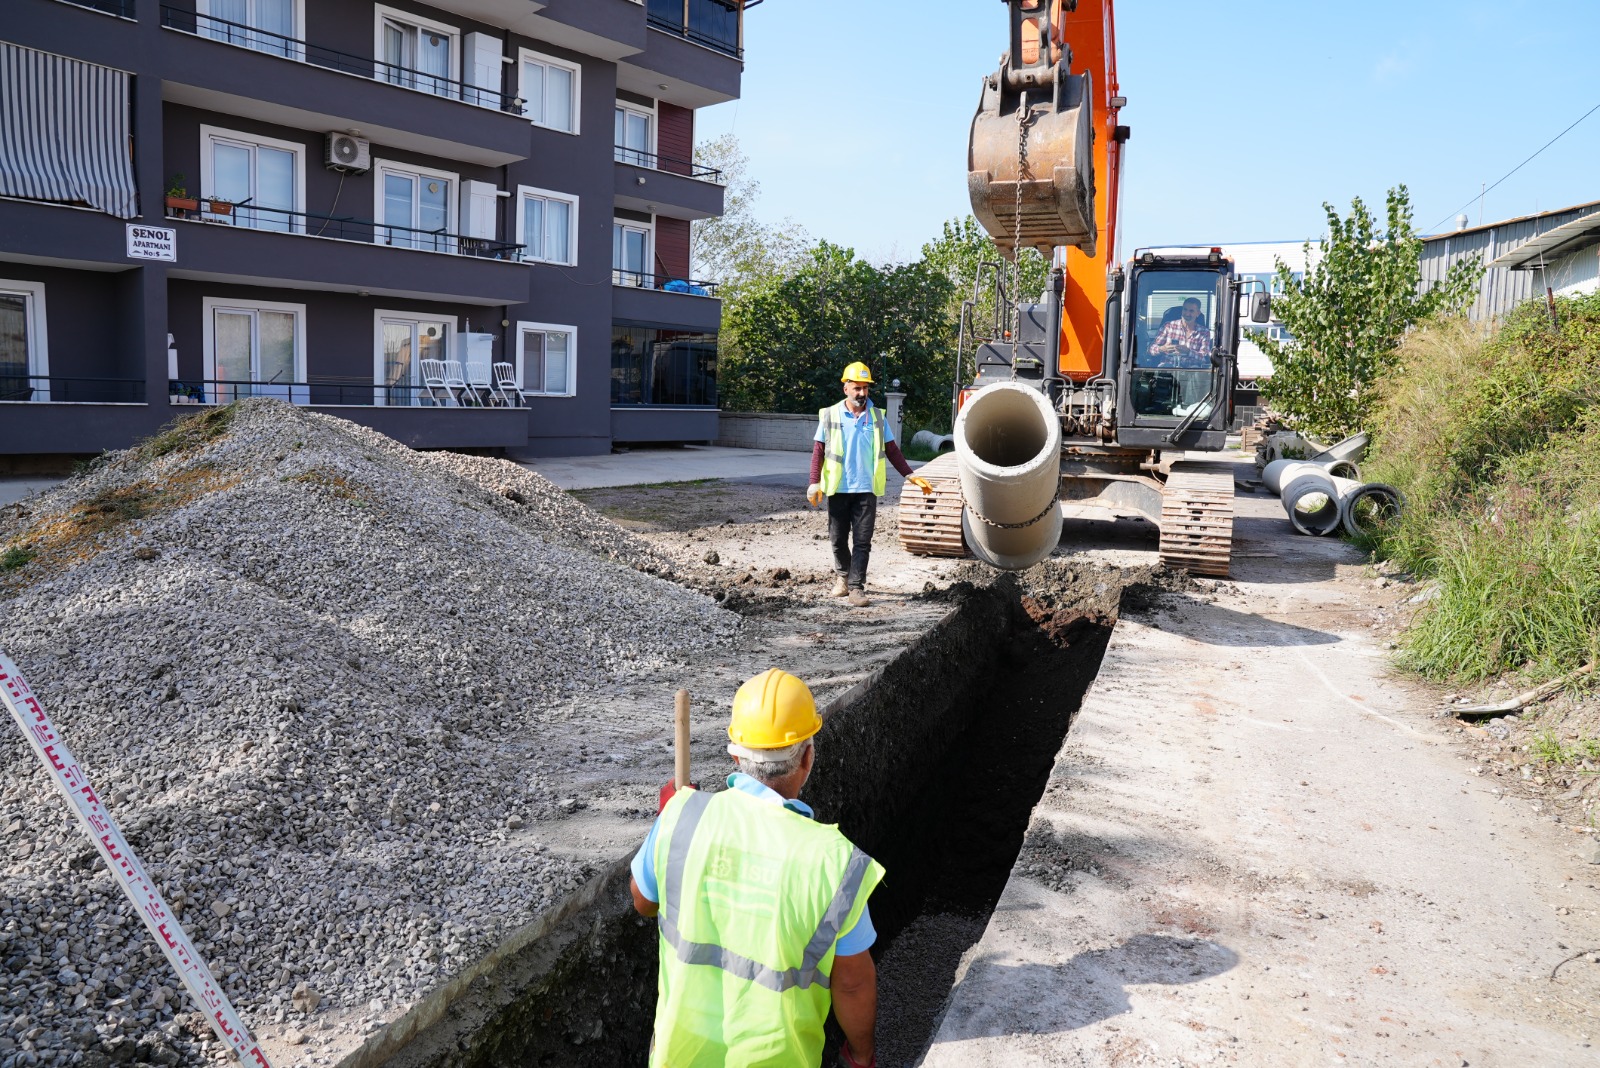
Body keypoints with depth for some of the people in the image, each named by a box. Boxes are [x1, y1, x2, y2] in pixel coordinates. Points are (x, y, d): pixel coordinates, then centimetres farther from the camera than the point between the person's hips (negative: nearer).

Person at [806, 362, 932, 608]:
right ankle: (842, 576, 31)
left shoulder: (877, 417, 6)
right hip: (838, 489, 0)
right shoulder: (830, 416, 2)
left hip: (866, 489, 0)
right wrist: (815, 483, -8)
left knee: (862, 541, -3)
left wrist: (911, 476, 2)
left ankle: (856, 587, -1)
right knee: (838, 539, 9)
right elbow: (818, 451, 2)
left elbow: (892, 451, 10)